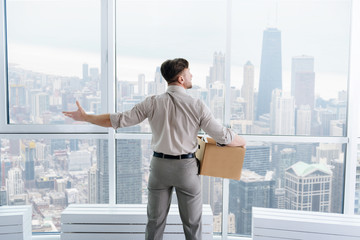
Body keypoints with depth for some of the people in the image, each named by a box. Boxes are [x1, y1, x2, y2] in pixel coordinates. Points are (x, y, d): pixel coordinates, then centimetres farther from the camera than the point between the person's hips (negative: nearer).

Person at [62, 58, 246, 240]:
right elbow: (223, 136, -9)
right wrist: (242, 142, 13)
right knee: (192, 223, 12)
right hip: (186, 166, -2)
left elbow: (119, 120, -6)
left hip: (160, 165, 2)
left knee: (155, 221, 15)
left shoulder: (152, 103, -7)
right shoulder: (196, 105, -12)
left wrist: (85, 117, 7)